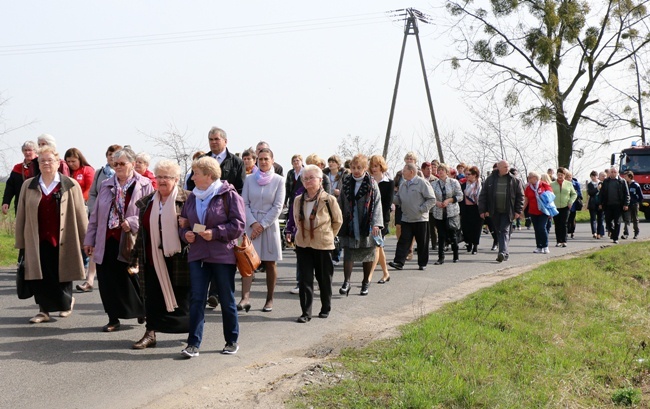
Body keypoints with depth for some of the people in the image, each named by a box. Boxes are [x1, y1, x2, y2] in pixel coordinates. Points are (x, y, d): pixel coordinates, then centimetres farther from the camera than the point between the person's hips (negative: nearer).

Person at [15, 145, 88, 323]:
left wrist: (85, 240, 1)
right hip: (37, 242, 2)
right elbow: (21, 215, 10)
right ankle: (44, 310, 13)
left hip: (62, 241, -2)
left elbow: (80, 215, 2)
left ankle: (67, 301, 33)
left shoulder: (70, 185, 1)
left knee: (61, 277, 6)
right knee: (39, 279, -2)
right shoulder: (28, 186, 8)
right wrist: (20, 242, 7)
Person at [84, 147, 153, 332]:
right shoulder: (106, 186, 11)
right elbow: (95, 215, 14)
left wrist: (132, 223, -20)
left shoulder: (144, 186, -3)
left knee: (132, 280, 4)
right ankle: (113, 319, 15)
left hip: (130, 242, -4)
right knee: (109, 282, 4)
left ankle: (143, 311, 27)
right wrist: (89, 239, 12)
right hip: (107, 241, 4)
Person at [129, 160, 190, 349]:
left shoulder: (186, 200, -4)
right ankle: (150, 333, 9)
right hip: (153, 260, 4)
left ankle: (192, 332, 21)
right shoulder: (147, 202, 12)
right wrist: (136, 257, 16)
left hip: (178, 259, -4)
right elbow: (142, 231, 17)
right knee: (152, 297, 4)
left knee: (182, 297, 5)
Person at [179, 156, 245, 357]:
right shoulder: (193, 197, 10)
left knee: (227, 300, 7)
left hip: (223, 256, -4)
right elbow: (183, 222, 19)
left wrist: (215, 232, -18)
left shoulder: (229, 195, -7)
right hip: (198, 255, 4)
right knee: (196, 299, -2)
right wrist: (185, 234, -2)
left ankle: (232, 341, 22)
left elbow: (238, 225, -11)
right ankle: (193, 344, -1)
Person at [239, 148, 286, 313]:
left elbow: (277, 207, -5)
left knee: (270, 264, 4)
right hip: (251, 225, 1)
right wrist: (253, 223, -10)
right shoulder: (250, 180, 4)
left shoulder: (278, 180, -1)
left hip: (270, 225, -1)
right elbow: (244, 204, 2)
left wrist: (262, 225, -9)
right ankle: (245, 297, -17)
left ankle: (269, 300, 11)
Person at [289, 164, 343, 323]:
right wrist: (303, 233, 12)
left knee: (324, 279, 10)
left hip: (323, 245, -3)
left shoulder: (329, 200, -10)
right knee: (304, 280, -1)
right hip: (303, 244, 3)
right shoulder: (298, 200, 2)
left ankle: (326, 308, 26)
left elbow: (337, 221, 3)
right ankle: (306, 312, 2)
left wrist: (327, 235, 8)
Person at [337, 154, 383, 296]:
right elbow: (340, 203, 11)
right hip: (349, 225, 2)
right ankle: (346, 282, -2)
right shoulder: (346, 182, 7)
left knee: (367, 255, 8)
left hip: (366, 225, -2)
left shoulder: (371, 183, -2)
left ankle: (366, 283, 21)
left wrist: (376, 224, -15)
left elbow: (377, 204, -6)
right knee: (348, 254, -5)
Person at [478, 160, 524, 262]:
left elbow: (520, 196, 3)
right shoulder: (490, 180, 3)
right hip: (495, 212, 3)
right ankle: (505, 253, 21)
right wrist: (483, 210, -1)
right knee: (498, 232, 10)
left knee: (505, 231, -11)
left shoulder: (514, 181, 1)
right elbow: (483, 195, 4)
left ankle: (503, 252, -21)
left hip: (507, 212, -3)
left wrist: (518, 211, -3)